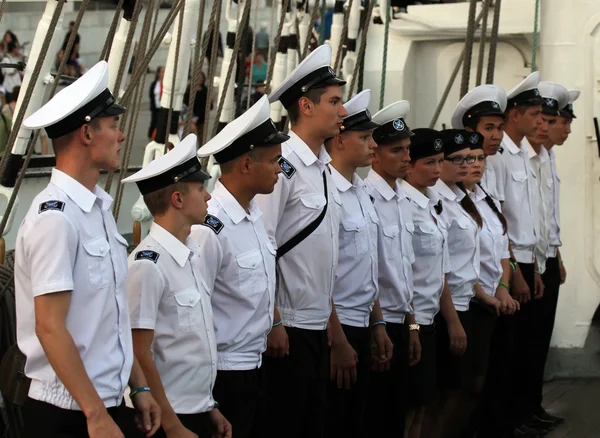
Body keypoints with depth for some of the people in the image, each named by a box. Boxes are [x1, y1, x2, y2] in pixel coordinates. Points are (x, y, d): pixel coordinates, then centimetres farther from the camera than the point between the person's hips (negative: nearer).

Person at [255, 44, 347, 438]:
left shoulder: (323, 168, 11)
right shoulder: (283, 165, -16)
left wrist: (329, 316, 16)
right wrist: (273, 324, -17)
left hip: (318, 325, 8)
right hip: (288, 327, -8)